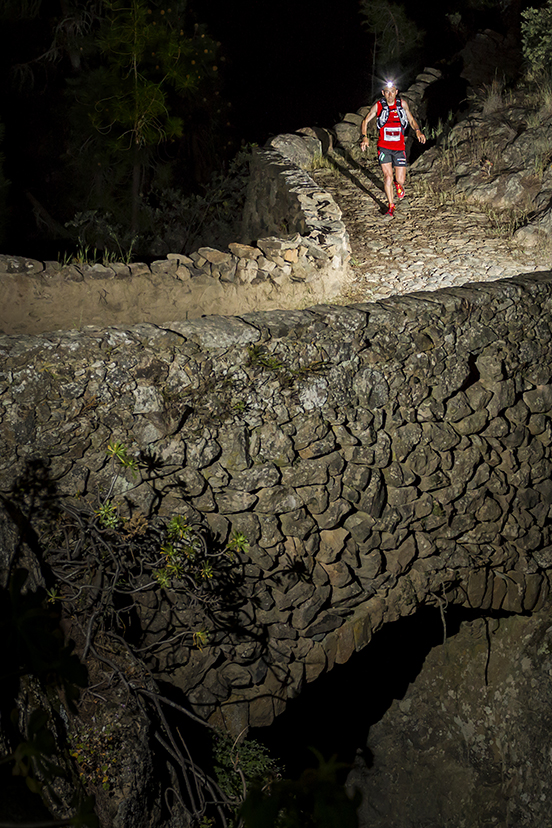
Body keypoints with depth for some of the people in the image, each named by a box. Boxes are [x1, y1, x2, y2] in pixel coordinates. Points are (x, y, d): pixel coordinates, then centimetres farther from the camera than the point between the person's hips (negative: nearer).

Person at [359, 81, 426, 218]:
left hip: (399, 147, 1)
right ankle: (391, 206, 5)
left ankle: (398, 184, 40)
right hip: (384, 147, -1)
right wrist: (364, 137, -15)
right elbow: (365, 121, 2)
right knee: (387, 177, -11)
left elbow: (411, 120, 12)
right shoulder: (378, 105, -5)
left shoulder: (402, 104, 0)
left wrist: (418, 131, -8)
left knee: (400, 180, 0)